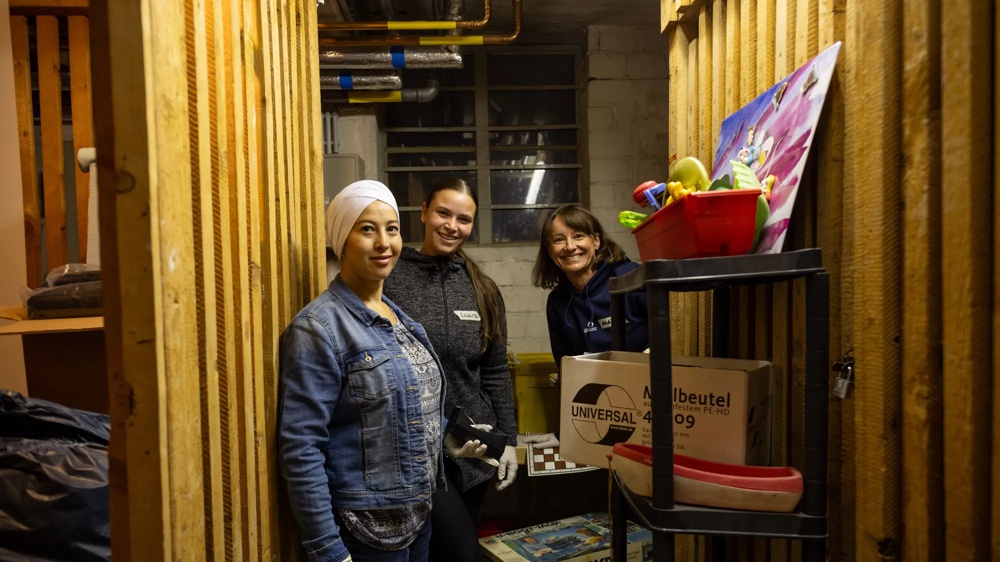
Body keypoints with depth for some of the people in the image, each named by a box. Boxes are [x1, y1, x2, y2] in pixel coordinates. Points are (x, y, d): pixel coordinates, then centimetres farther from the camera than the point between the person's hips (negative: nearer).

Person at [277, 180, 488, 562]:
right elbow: (301, 449, -20)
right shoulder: (319, 327, -17)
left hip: (420, 514, 7)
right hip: (363, 530, -7)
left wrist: (447, 437, 4)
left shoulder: (400, 316, 6)